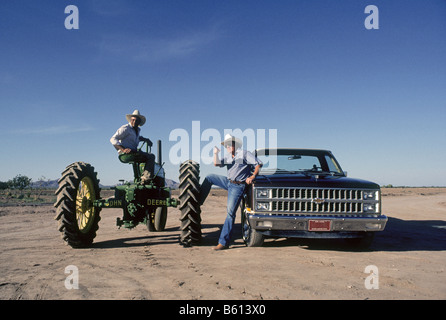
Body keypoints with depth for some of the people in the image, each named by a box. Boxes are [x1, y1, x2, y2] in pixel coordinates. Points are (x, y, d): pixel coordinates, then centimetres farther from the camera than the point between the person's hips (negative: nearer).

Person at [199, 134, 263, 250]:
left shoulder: (244, 154, -7)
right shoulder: (228, 157, 13)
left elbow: (259, 163, -9)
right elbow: (217, 164, 3)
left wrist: (253, 176, -18)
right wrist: (216, 154, -13)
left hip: (238, 186, -8)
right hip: (228, 182, 8)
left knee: (230, 213, -11)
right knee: (209, 177, 11)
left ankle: (224, 242, -9)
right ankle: (197, 201, 20)